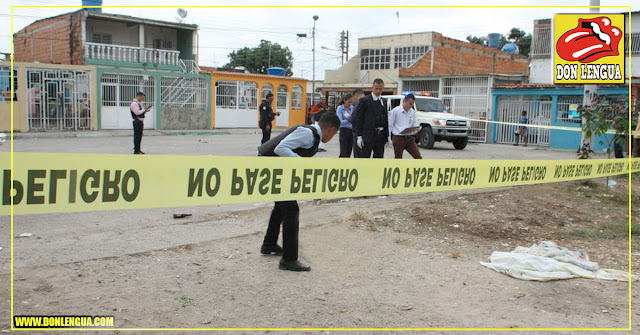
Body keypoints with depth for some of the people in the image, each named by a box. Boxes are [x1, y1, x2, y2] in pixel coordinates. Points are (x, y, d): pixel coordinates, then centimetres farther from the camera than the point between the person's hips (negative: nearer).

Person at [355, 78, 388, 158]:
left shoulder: (383, 102, 14)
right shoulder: (364, 100, -4)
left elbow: (386, 119, 17)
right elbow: (359, 119, -6)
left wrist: (387, 135, 11)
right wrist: (359, 136, -12)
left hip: (381, 136, 6)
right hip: (368, 136, -6)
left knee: (379, 158, 9)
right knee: (364, 158, -4)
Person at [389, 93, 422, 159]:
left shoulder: (412, 112, 9)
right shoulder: (395, 111, -7)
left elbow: (414, 124, 18)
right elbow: (390, 125, -5)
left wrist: (415, 130, -5)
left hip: (410, 138, 5)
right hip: (399, 139, -4)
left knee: (419, 157, -3)